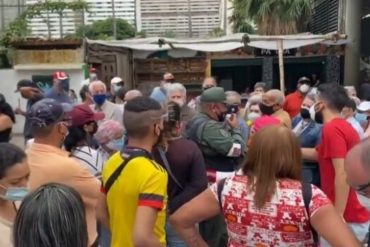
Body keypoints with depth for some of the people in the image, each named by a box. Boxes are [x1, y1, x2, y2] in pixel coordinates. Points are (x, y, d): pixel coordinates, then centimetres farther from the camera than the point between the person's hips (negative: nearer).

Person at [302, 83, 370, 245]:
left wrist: (338, 217, -25)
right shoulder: (343, 126, 13)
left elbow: (343, 174, -26)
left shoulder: (332, 128, -18)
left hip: (347, 219, -9)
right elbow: (318, 154, 26)